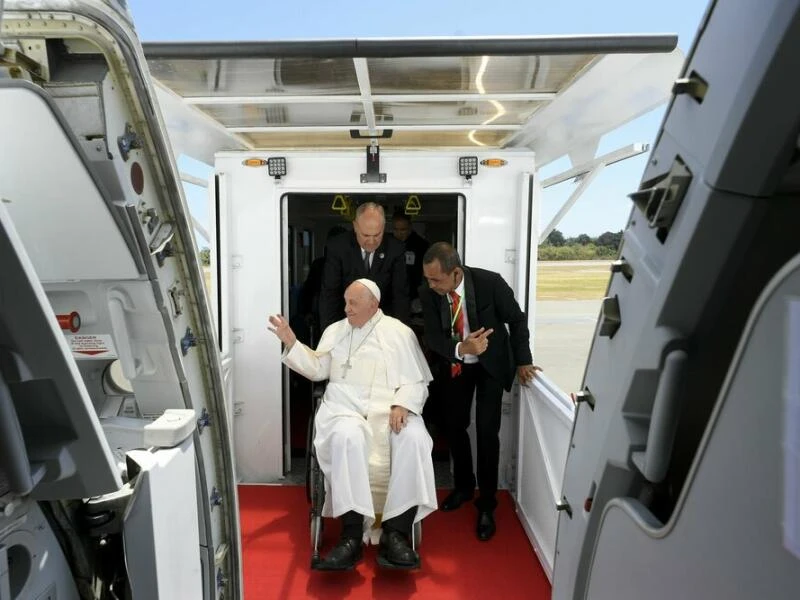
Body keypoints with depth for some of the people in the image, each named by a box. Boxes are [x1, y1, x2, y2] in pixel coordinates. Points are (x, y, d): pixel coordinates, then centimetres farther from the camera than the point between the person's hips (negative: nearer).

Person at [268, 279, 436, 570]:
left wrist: (402, 405, -15)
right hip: (346, 404, 1)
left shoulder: (400, 332, 11)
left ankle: (396, 533, -29)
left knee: (414, 439, -33)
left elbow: (416, 381, 5)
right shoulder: (335, 330, 21)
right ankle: (352, 535, -32)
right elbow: (317, 369, 16)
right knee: (346, 437, -35)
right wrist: (291, 342, 5)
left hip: (389, 407, -1)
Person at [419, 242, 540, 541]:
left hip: (491, 363, -3)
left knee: (487, 431, -7)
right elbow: (432, 337, -18)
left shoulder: (490, 283, -28)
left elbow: (517, 320, -13)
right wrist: (461, 348, -38)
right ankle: (463, 486, 33)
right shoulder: (429, 293, -20)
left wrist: (522, 361, -10)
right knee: (453, 425, 9)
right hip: (456, 365, 3)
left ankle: (486, 505, 11)